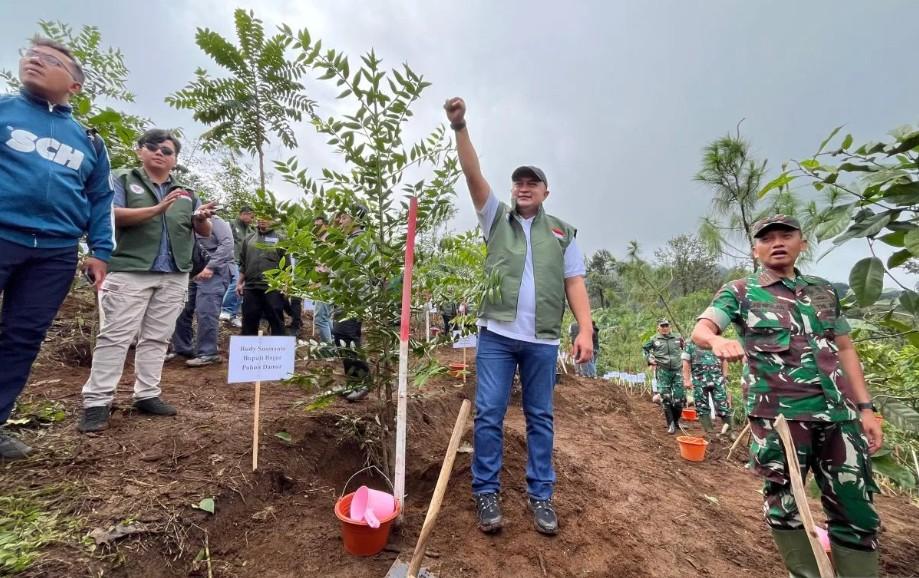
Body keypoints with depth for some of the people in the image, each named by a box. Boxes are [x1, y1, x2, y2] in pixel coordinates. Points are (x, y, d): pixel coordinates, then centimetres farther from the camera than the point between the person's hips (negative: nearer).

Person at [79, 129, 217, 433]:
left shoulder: (185, 192, 17)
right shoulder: (123, 179, 7)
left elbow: (204, 232, 12)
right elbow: (112, 215, -8)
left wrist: (201, 219, -11)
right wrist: (157, 209, -21)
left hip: (174, 276, 4)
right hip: (130, 271, -4)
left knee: (157, 337, 7)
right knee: (115, 335, -3)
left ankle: (147, 395, 15)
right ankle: (96, 402, 2)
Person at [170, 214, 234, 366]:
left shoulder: (214, 221, -1)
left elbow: (227, 243, -15)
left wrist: (211, 267, -19)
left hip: (214, 272, -8)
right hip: (193, 272, 8)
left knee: (205, 312, -11)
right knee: (181, 310, 8)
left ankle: (207, 353, -3)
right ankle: (182, 348, 21)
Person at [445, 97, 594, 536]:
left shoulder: (563, 232, 13)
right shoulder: (497, 219, 12)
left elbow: (575, 282, 7)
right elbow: (473, 175, 1)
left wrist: (586, 331, -4)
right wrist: (460, 127, -10)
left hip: (543, 340, 1)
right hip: (496, 335, 0)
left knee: (540, 417, 10)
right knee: (488, 414, 1)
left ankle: (540, 495, 24)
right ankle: (486, 492, 16)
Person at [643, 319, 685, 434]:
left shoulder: (678, 338, 7)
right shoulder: (654, 340, 3)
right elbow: (644, 349, 17)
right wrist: (649, 359, 4)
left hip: (677, 370, 2)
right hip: (663, 371, -2)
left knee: (680, 398, 2)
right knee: (666, 398, -4)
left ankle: (676, 421, 23)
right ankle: (671, 424, 5)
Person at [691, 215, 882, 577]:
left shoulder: (825, 291, 15)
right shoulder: (739, 292, 1)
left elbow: (845, 349, 17)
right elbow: (701, 330, -13)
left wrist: (865, 407, 11)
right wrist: (717, 340, -37)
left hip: (839, 413, 5)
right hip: (778, 414, -4)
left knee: (855, 506, 10)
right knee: (784, 503, 6)